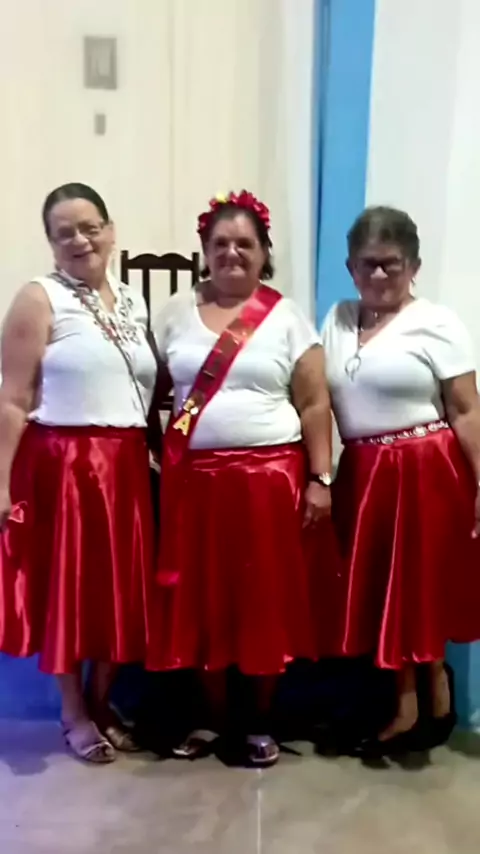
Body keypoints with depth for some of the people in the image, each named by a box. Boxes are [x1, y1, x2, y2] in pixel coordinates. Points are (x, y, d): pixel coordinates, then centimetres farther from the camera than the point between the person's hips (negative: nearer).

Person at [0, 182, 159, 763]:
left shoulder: (134, 302, 12)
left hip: (125, 468, 5)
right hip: (61, 466, -5)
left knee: (119, 589, 10)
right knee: (65, 587, 6)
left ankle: (101, 704, 31)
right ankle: (73, 713, 25)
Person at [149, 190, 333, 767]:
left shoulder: (287, 317, 2)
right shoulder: (176, 313, 8)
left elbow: (314, 405, 0)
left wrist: (319, 479, -6)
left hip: (269, 477, -2)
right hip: (194, 477, 2)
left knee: (264, 600, 5)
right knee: (200, 600, 8)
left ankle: (260, 722, 24)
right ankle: (214, 716, 27)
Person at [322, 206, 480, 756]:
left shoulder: (435, 323, -6)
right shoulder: (337, 319, 9)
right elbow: (318, 400, 9)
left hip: (424, 472, -5)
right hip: (362, 473, 5)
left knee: (418, 585, 6)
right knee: (377, 589, 11)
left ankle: (429, 693, 28)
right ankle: (410, 699, 29)